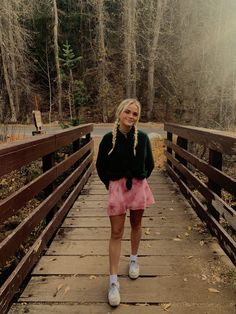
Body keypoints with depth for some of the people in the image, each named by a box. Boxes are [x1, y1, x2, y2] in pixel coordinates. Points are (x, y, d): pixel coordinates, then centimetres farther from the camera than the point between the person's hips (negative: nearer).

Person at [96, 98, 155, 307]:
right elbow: (101, 166, 2)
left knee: (136, 225, 18)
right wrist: (110, 184, 1)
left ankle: (134, 259, 44)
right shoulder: (109, 138, -8)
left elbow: (150, 164, 8)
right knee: (116, 233, 2)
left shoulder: (142, 138, -4)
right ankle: (114, 282, 12)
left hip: (138, 186, 2)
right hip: (117, 187, -1)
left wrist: (140, 180, 5)